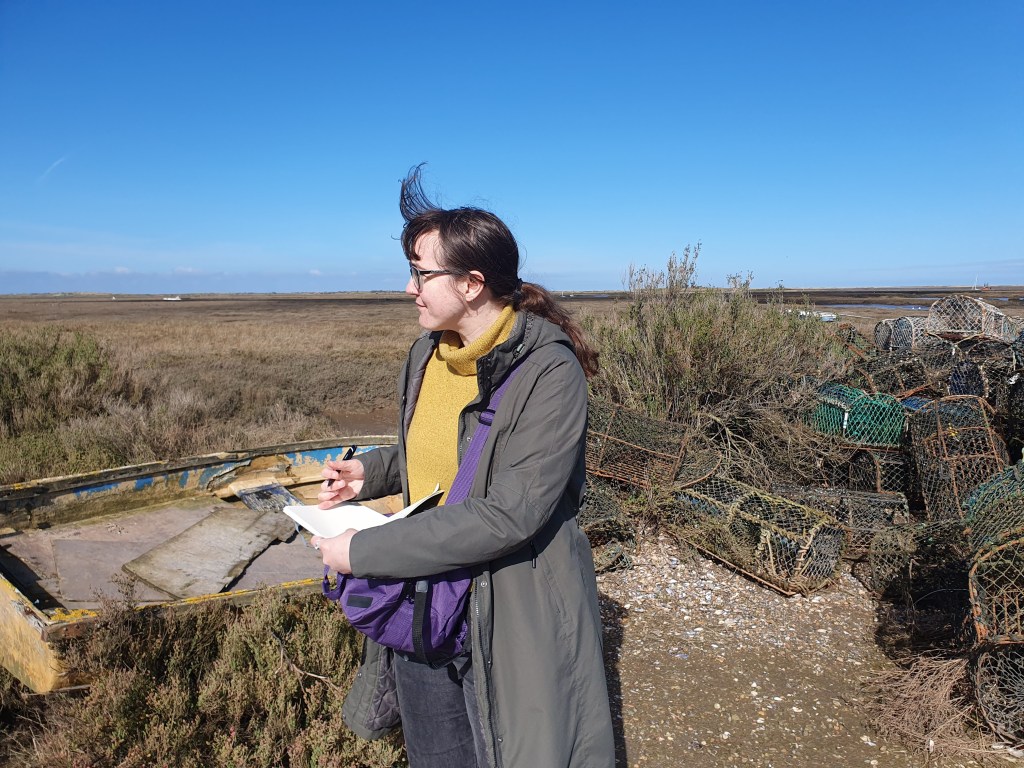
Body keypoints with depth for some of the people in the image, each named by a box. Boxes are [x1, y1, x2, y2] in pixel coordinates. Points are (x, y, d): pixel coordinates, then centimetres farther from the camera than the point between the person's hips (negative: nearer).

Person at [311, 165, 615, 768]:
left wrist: (364, 552, -22)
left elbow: (509, 515, -27)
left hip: (509, 618, -6)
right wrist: (372, 472, -3)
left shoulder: (549, 372, -22)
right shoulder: (427, 354, 1)